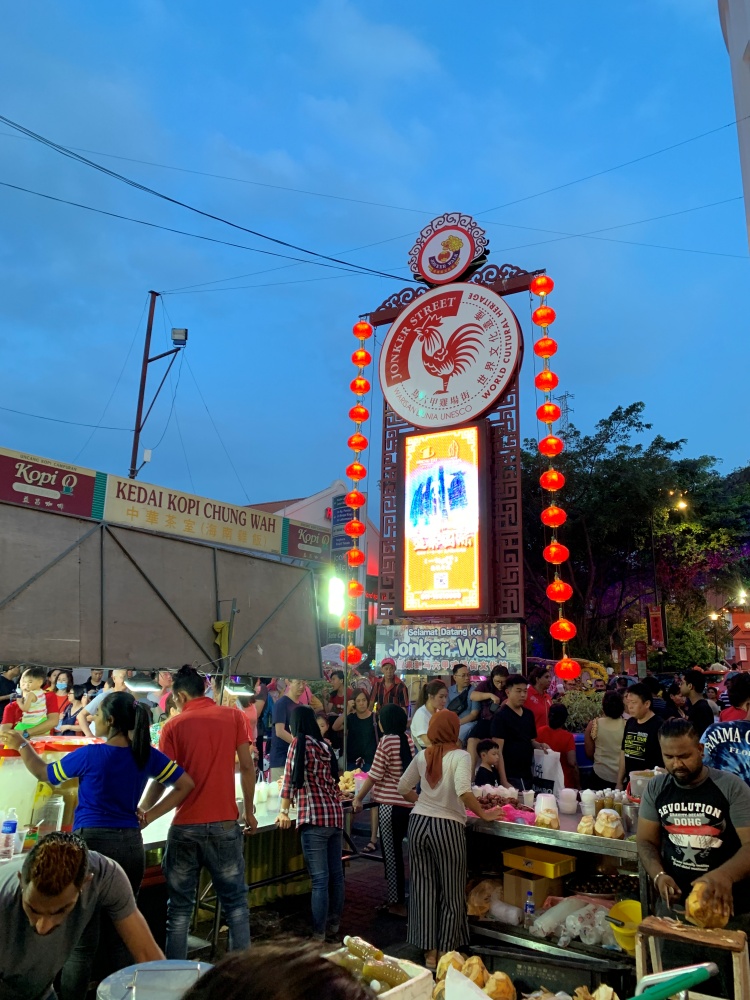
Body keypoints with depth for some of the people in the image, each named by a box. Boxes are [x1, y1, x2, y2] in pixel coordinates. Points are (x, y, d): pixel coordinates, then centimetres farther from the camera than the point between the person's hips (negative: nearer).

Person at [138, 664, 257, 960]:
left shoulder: (174, 726, -1)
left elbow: (161, 780, -1)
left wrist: (142, 810, 13)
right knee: (235, 900, 12)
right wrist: (249, 811, 11)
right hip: (224, 823, 0)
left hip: (185, 825, 0)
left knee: (180, 906, 13)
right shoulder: (233, 717, 0)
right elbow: (247, 766, 1)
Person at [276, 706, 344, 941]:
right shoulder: (325, 746, 17)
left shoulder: (299, 742, -3)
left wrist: (284, 811, 0)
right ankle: (333, 929, 24)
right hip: (336, 814, 7)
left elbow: (290, 778, -8)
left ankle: (319, 937, -2)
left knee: (320, 880, -5)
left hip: (315, 817, -7)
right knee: (336, 875, 13)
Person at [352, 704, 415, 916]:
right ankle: (399, 897, 28)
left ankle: (398, 904, 13)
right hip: (408, 803, 7)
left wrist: (358, 799, -3)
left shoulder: (386, 741, -14)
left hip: (390, 804, -7)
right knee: (396, 851, 18)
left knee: (392, 854, 4)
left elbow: (374, 775, -12)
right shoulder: (408, 739, 5)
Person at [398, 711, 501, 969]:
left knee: (424, 889, 13)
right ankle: (446, 953, 20)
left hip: (418, 822, 5)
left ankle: (429, 952, 23)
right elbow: (463, 791, -24)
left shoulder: (422, 756, 7)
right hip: (447, 826, -5)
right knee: (451, 894, 11)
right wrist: (484, 814, -12)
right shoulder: (460, 756, -10)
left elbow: (403, 788, 15)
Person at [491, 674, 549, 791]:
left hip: (528, 775, 7)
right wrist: (504, 781, -20)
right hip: (511, 777, -7)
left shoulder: (529, 714, 9)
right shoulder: (500, 716, -12)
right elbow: (498, 751, -15)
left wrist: (539, 745, -2)